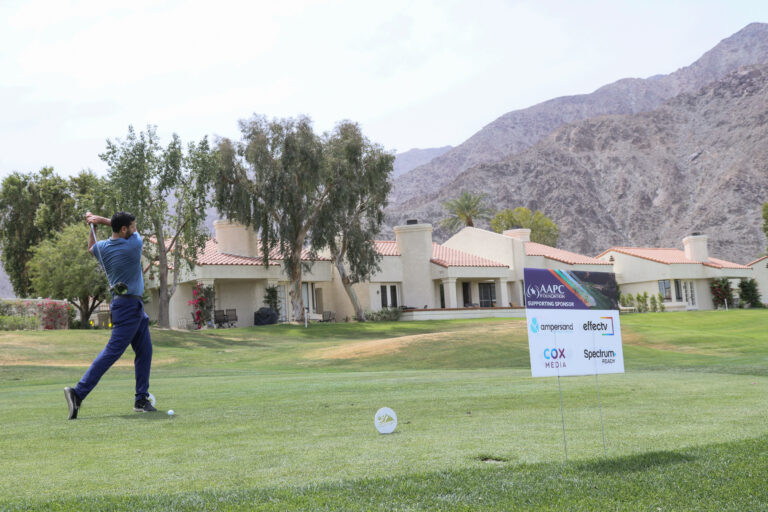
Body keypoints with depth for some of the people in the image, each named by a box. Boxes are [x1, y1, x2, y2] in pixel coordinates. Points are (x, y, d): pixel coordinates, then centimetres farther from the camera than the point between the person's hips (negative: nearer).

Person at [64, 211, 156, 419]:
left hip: (134, 306, 9)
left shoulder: (103, 247, 5)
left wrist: (92, 226, 23)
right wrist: (102, 220, 6)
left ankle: (142, 399, 13)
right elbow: (134, 233, 7)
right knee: (113, 351, -11)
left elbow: (91, 248, 30)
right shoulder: (134, 244, -16)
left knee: (145, 351, 12)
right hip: (129, 305, -9)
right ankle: (78, 393, -15)